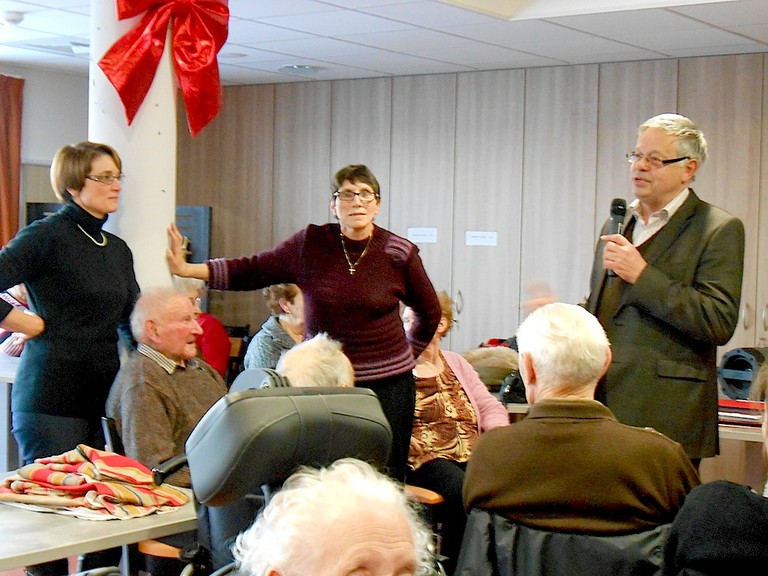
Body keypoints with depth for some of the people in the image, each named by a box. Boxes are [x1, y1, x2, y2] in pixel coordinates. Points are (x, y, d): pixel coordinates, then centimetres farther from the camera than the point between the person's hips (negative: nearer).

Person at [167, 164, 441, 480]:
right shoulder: (310, 244, 1)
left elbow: (430, 313, 15)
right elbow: (251, 271, 3)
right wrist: (187, 269, -6)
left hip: (388, 386, -1)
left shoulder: (400, 253, -1)